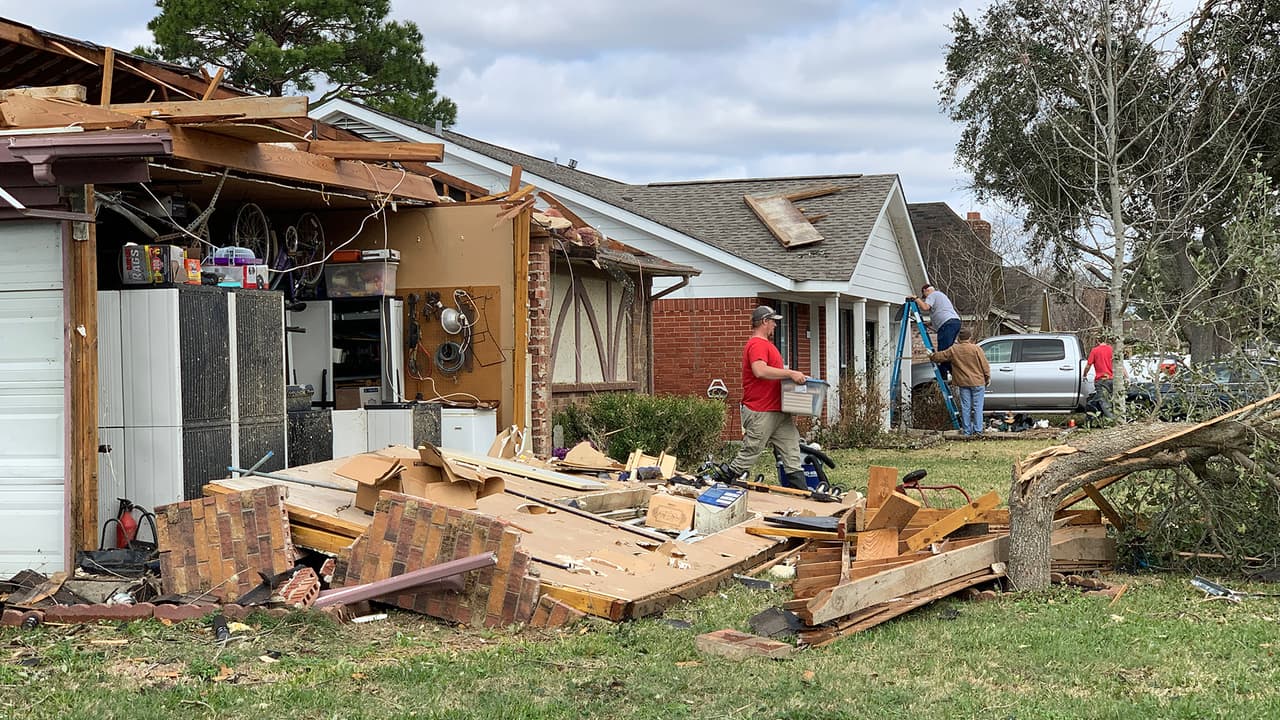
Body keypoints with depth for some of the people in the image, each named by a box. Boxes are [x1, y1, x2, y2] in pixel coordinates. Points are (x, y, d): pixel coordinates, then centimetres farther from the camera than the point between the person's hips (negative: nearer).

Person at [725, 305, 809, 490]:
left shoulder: (766, 344, 20)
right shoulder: (757, 345, -15)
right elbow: (760, 371, -30)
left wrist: (793, 376, 16)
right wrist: (790, 373, -27)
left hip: (779, 411, 10)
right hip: (761, 413, -10)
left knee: (792, 451, 5)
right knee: (749, 454, -3)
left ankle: (800, 491, 5)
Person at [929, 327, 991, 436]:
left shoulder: (953, 350, 0)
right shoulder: (976, 349, -8)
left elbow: (940, 356, 9)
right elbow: (985, 365, -5)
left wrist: (931, 356, 30)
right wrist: (988, 377, 8)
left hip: (963, 383, 2)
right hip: (978, 382, -2)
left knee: (965, 407, 7)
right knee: (977, 407, 2)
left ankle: (967, 431, 8)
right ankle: (978, 430, -1)